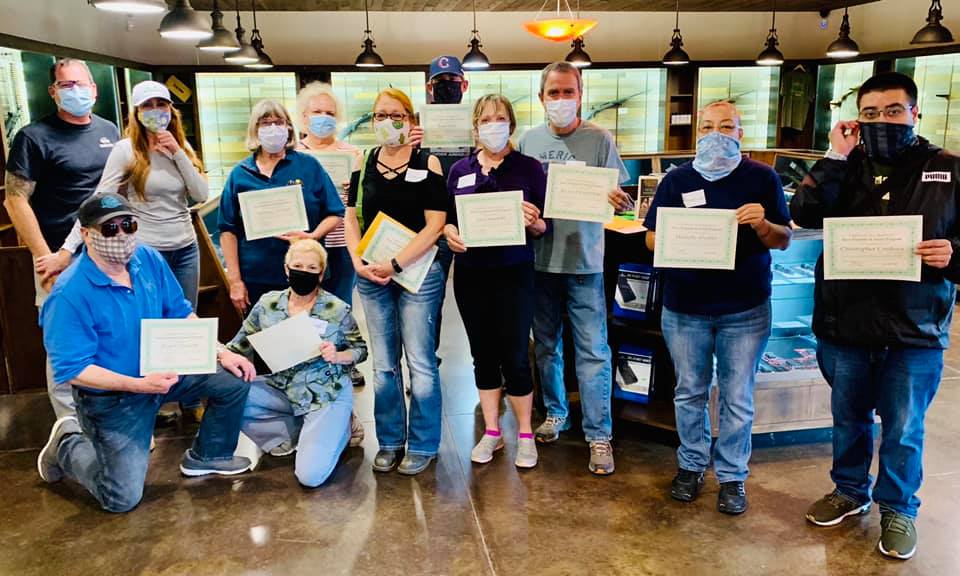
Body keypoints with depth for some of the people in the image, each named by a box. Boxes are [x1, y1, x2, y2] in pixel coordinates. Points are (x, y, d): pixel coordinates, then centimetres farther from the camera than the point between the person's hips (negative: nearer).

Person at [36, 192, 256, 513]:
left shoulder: (149, 259, -6)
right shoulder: (70, 294, -25)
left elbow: (181, 314, 3)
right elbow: (71, 370, -25)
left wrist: (221, 352, -7)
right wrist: (139, 385, -32)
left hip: (163, 369, 6)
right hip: (111, 397, -6)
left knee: (234, 378, -7)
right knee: (122, 499, -5)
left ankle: (207, 456, 16)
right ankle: (67, 445, 23)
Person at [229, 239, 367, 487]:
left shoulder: (338, 310, -10)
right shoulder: (268, 304, 0)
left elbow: (361, 350, 0)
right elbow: (240, 345, 7)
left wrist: (337, 356, -21)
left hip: (326, 395, -5)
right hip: (282, 390, 5)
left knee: (310, 475, -22)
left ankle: (336, 429, 12)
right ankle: (298, 430, 0)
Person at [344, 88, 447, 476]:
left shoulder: (426, 163, -3)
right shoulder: (364, 164, 8)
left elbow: (435, 224, -10)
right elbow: (352, 218, 7)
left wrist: (395, 265, -17)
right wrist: (359, 263, -9)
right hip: (371, 275, 4)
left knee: (420, 363, 2)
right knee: (383, 365, 11)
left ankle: (423, 445, 17)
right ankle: (390, 441, 25)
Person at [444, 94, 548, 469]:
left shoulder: (529, 167, -1)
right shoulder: (460, 170, 7)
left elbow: (545, 227, -2)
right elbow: (446, 217, 11)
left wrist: (534, 223, -23)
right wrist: (449, 233, -10)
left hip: (513, 274, -3)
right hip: (470, 274, 3)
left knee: (515, 356, 1)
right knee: (483, 354, 11)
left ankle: (525, 435, 19)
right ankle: (491, 432, 26)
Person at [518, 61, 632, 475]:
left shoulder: (599, 140, -2)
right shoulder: (529, 140, 6)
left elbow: (622, 200, -1)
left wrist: (616, 200, -24)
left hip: (584, 260, -3)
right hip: (540, 258, 3)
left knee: (593, 352, -1)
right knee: (546, 345, 15)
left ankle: (599, 435, 9)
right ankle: (555, 413, 34)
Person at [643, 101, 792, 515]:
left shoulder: (762, 178, 0)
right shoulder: (677, 179, 3)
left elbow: (784, 241, 0)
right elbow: (651, 238, 1)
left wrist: (762, 224, -21)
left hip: (745, 309, -1)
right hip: (685, 306, 1)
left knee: (738, 398, 7)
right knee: (689, 393, 14)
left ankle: (732, 476, 23)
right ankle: (691, 465, 31)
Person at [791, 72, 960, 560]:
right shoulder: (847, 167, 3)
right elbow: (804, 214, -13)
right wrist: (835, 157, -17)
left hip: (915, 329, -1)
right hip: (845, 322, 2)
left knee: (903, 428, 10)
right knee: (849, 418, 18)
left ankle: (898, 508, 31)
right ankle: (850, 491, 39)